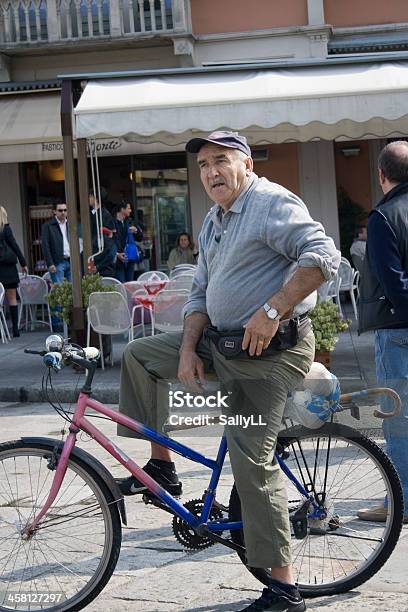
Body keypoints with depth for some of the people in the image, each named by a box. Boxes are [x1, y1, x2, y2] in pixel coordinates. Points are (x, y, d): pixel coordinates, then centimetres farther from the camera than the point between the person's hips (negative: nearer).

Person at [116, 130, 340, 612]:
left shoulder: (272, 203, -12)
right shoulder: (213, 222, 17)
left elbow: (323, 256, -24)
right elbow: (201, 292, 18)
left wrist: (272, 310, -28)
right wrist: (188, 350, 3)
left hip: (269, 352, -9)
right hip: (221, 343, 9)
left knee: (252, 461, -13)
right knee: (138, 355, 13)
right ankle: (161, 466, 18)